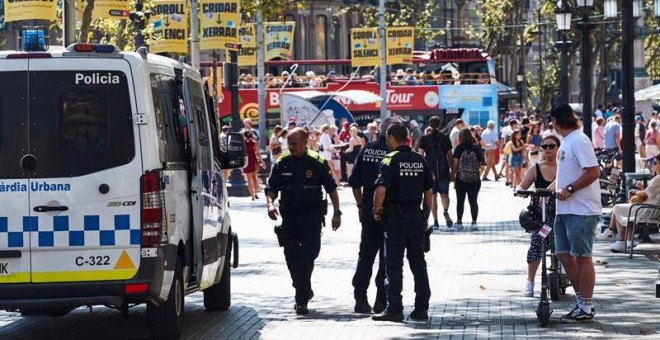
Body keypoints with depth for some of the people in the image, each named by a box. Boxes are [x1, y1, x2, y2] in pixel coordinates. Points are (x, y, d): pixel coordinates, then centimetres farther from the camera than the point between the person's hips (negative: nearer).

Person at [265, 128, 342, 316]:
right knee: (291, 257, 10)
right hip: (289, 216, 4)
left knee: (308, 256, -12)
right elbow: (271, 189, 9)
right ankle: (303, 292, 30)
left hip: (311, 217, -3)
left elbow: (331, 188, 5)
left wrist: (337, 212, 2)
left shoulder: (317, 163, -2)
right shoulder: (282, 163, 4)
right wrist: (270, 203, -10)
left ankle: (301, 300, -12)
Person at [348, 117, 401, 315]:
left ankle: (360, 300, 10)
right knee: (387, 257, 5)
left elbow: (355, 182, 3)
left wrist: (360, 205, 12)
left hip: (368, 209, 4)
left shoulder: (366, 150, 2)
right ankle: (381, 302, 4)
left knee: (366, 254, 12)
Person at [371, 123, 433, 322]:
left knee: (394, 265, -1)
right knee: (418, 263, 10)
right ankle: (421, 309, 11)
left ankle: (394, 309, -4)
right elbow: (429, 192, 11)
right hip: (416, 216, 5)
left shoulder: (390, 160, -11)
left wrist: (377, 210, -7)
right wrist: (425, 216, 19)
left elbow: (381, 190, -22)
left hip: (395, 218, -5)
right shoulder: (420, 161, 7)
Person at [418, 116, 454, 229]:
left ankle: (435, 221, 5)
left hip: (430, 170, 0)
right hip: (444, 171, 0)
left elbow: (421, 155, -7)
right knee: (444, 194, 9)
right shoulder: (445, 138, 1)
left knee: (433, 196, 7)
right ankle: (446, 211, -22)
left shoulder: (424, 139, -1)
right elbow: (450, 156, 3)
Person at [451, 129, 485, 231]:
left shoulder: (459, 148, -4)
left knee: (460, 200, 7)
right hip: (474, 178, 2)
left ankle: (459, 222, 11)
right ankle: (474, 222, -6)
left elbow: (455, 162, -8)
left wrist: (453, 174, 1)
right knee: (473, 201, 2)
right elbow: (480, 163, 7)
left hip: (461, 177, -2)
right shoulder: (477, 148, 3)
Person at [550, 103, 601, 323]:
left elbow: (593, 172, -22)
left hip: (581, 210, -10)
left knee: (582, 256, -3)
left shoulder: (579, 141, -15)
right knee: (563, 253, 11)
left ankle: (585, 308, 3)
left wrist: (569, 190, -22)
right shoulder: (567, 142, 16)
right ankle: (582, 300, 20)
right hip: (565, 209, 10)